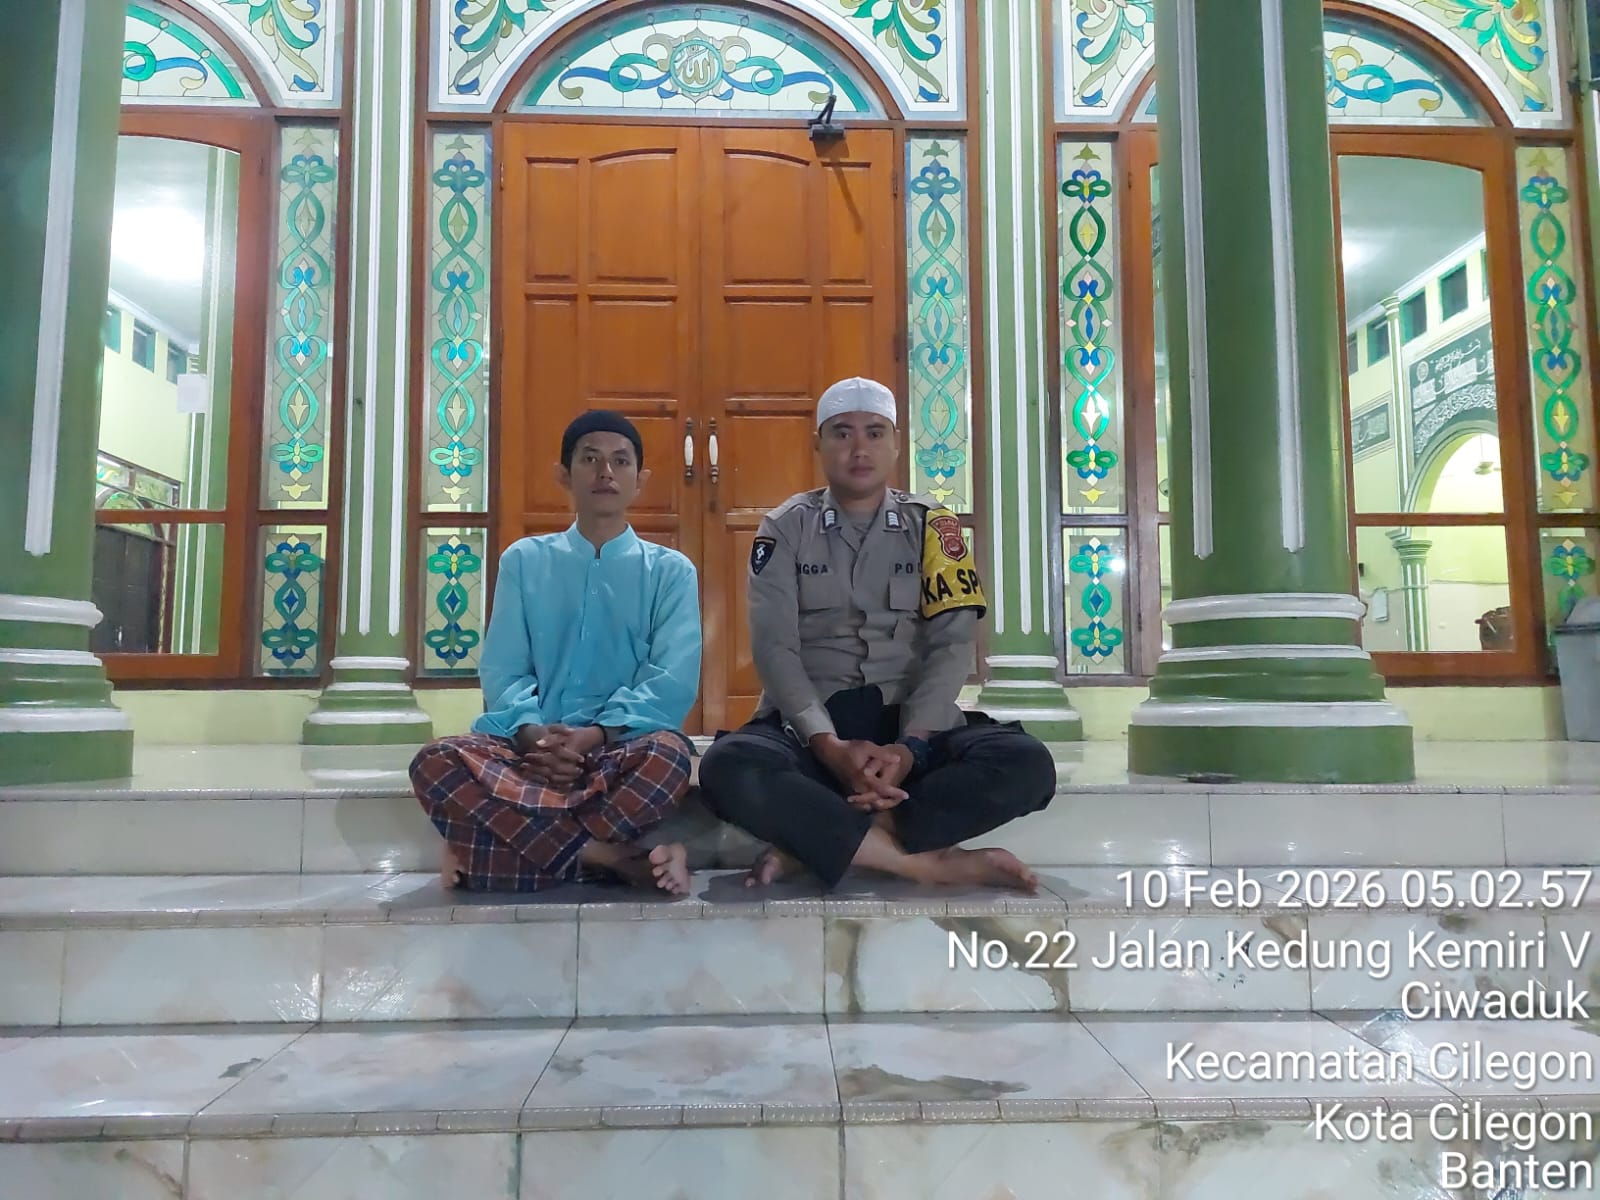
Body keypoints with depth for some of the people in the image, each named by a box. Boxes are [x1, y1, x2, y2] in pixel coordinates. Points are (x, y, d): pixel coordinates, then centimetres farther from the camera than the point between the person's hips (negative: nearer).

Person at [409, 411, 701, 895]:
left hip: (623, 746, -1)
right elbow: (502, 672, 6)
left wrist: (595, 734, -19)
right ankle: (618, 858, -27)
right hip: (530, 745, 2)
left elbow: (672, 681, -3)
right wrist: (533, 733, -16)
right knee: (437, 762, -29)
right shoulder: (523, 560, 15)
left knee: (668, 755, -37)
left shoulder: (671, 570, 10)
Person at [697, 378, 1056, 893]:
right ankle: (929, 861, -29)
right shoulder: (786, 528, 4)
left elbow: (952, 644, -3)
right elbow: (773, 647, -7)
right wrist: (830, 746, -22)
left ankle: (812, 844, -26)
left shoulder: (932, 526, 7)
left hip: (909, 723, 2)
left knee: (1026, 763, -26)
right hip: (808, 725, -1)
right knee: (727, 768, -34)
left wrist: (910, 747, -20)